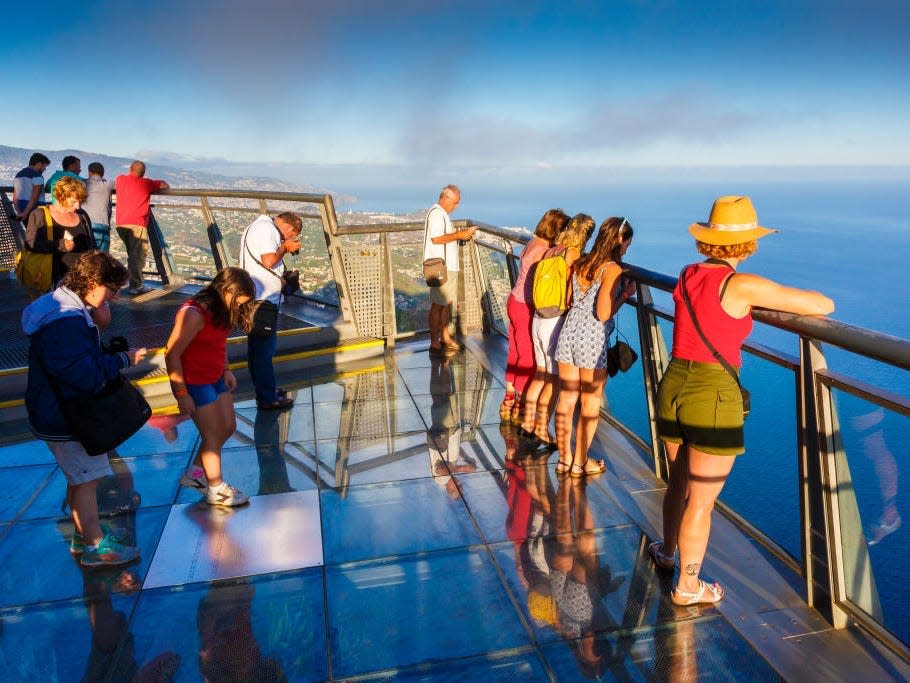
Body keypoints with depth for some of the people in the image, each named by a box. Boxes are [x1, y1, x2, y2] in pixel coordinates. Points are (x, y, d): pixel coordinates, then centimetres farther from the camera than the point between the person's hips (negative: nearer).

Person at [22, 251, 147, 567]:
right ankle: (96, 547, 17)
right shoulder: (66, 323, -30)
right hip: (64, 418, -10)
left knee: (79, 476, 21)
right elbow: (85, 375, -31)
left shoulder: (64, 307, 5)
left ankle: (84, 534, 37)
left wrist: (114, 355, 1)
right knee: (87, 478, 3)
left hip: (62, 409, 10)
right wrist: (123, 360, -20)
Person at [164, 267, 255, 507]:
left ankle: (195, 473, 34)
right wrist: (181, 393, -19)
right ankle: (216, 490, 21)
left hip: (216, 379, 9)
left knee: (228, 427, 15)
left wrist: (226, 370, 5)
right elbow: (172, 355, -23)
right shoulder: (193, 314, -26)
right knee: (213, 435, 2)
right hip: (194, 384, -9)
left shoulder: (220, 310, 1)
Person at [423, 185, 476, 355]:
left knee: (448, 302, 16)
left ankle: (445, 337, 26)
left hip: (449, 266, 10)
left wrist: (461, 233, 11)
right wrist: (458, 235, -19)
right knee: (438, 304, -7)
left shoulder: (442, 214, 18)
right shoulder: (436, 213, -14)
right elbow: (436, 238, -24)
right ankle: (434, 344, -3)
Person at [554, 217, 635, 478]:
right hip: (592, 339, -7)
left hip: (569, 331, 7)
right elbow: (603, 314, -17)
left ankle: (564, 458, 23)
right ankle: (580, 463, 18)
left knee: (566, 399, 13)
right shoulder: (612, 269, -12)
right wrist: (626, 294, -3)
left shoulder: (580, 264, 9)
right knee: (591, 404, 9)